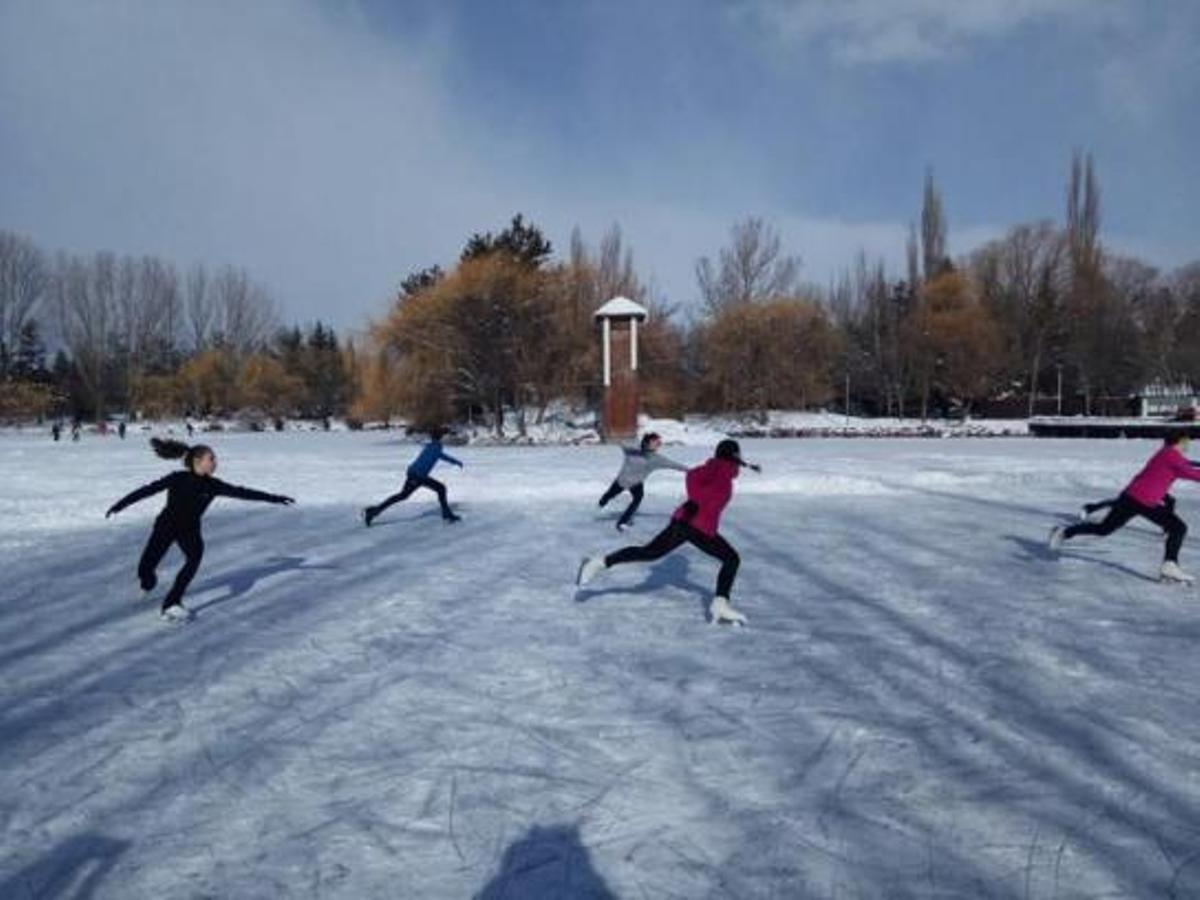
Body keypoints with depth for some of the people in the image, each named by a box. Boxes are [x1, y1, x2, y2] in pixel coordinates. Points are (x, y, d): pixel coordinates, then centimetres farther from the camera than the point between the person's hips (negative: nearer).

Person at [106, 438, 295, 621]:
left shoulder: (213, 485, -12)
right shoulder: (178, 479, -22)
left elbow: (242, 493, -8)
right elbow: (148, 490, -16)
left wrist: (275, 498, -7)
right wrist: (119, 505, -17)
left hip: (190, 529, 2)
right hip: (166, 526, -2)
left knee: (195, 557, -28)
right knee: (145, 568, -5)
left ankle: (171, 604, -21)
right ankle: (148, 582, 38)